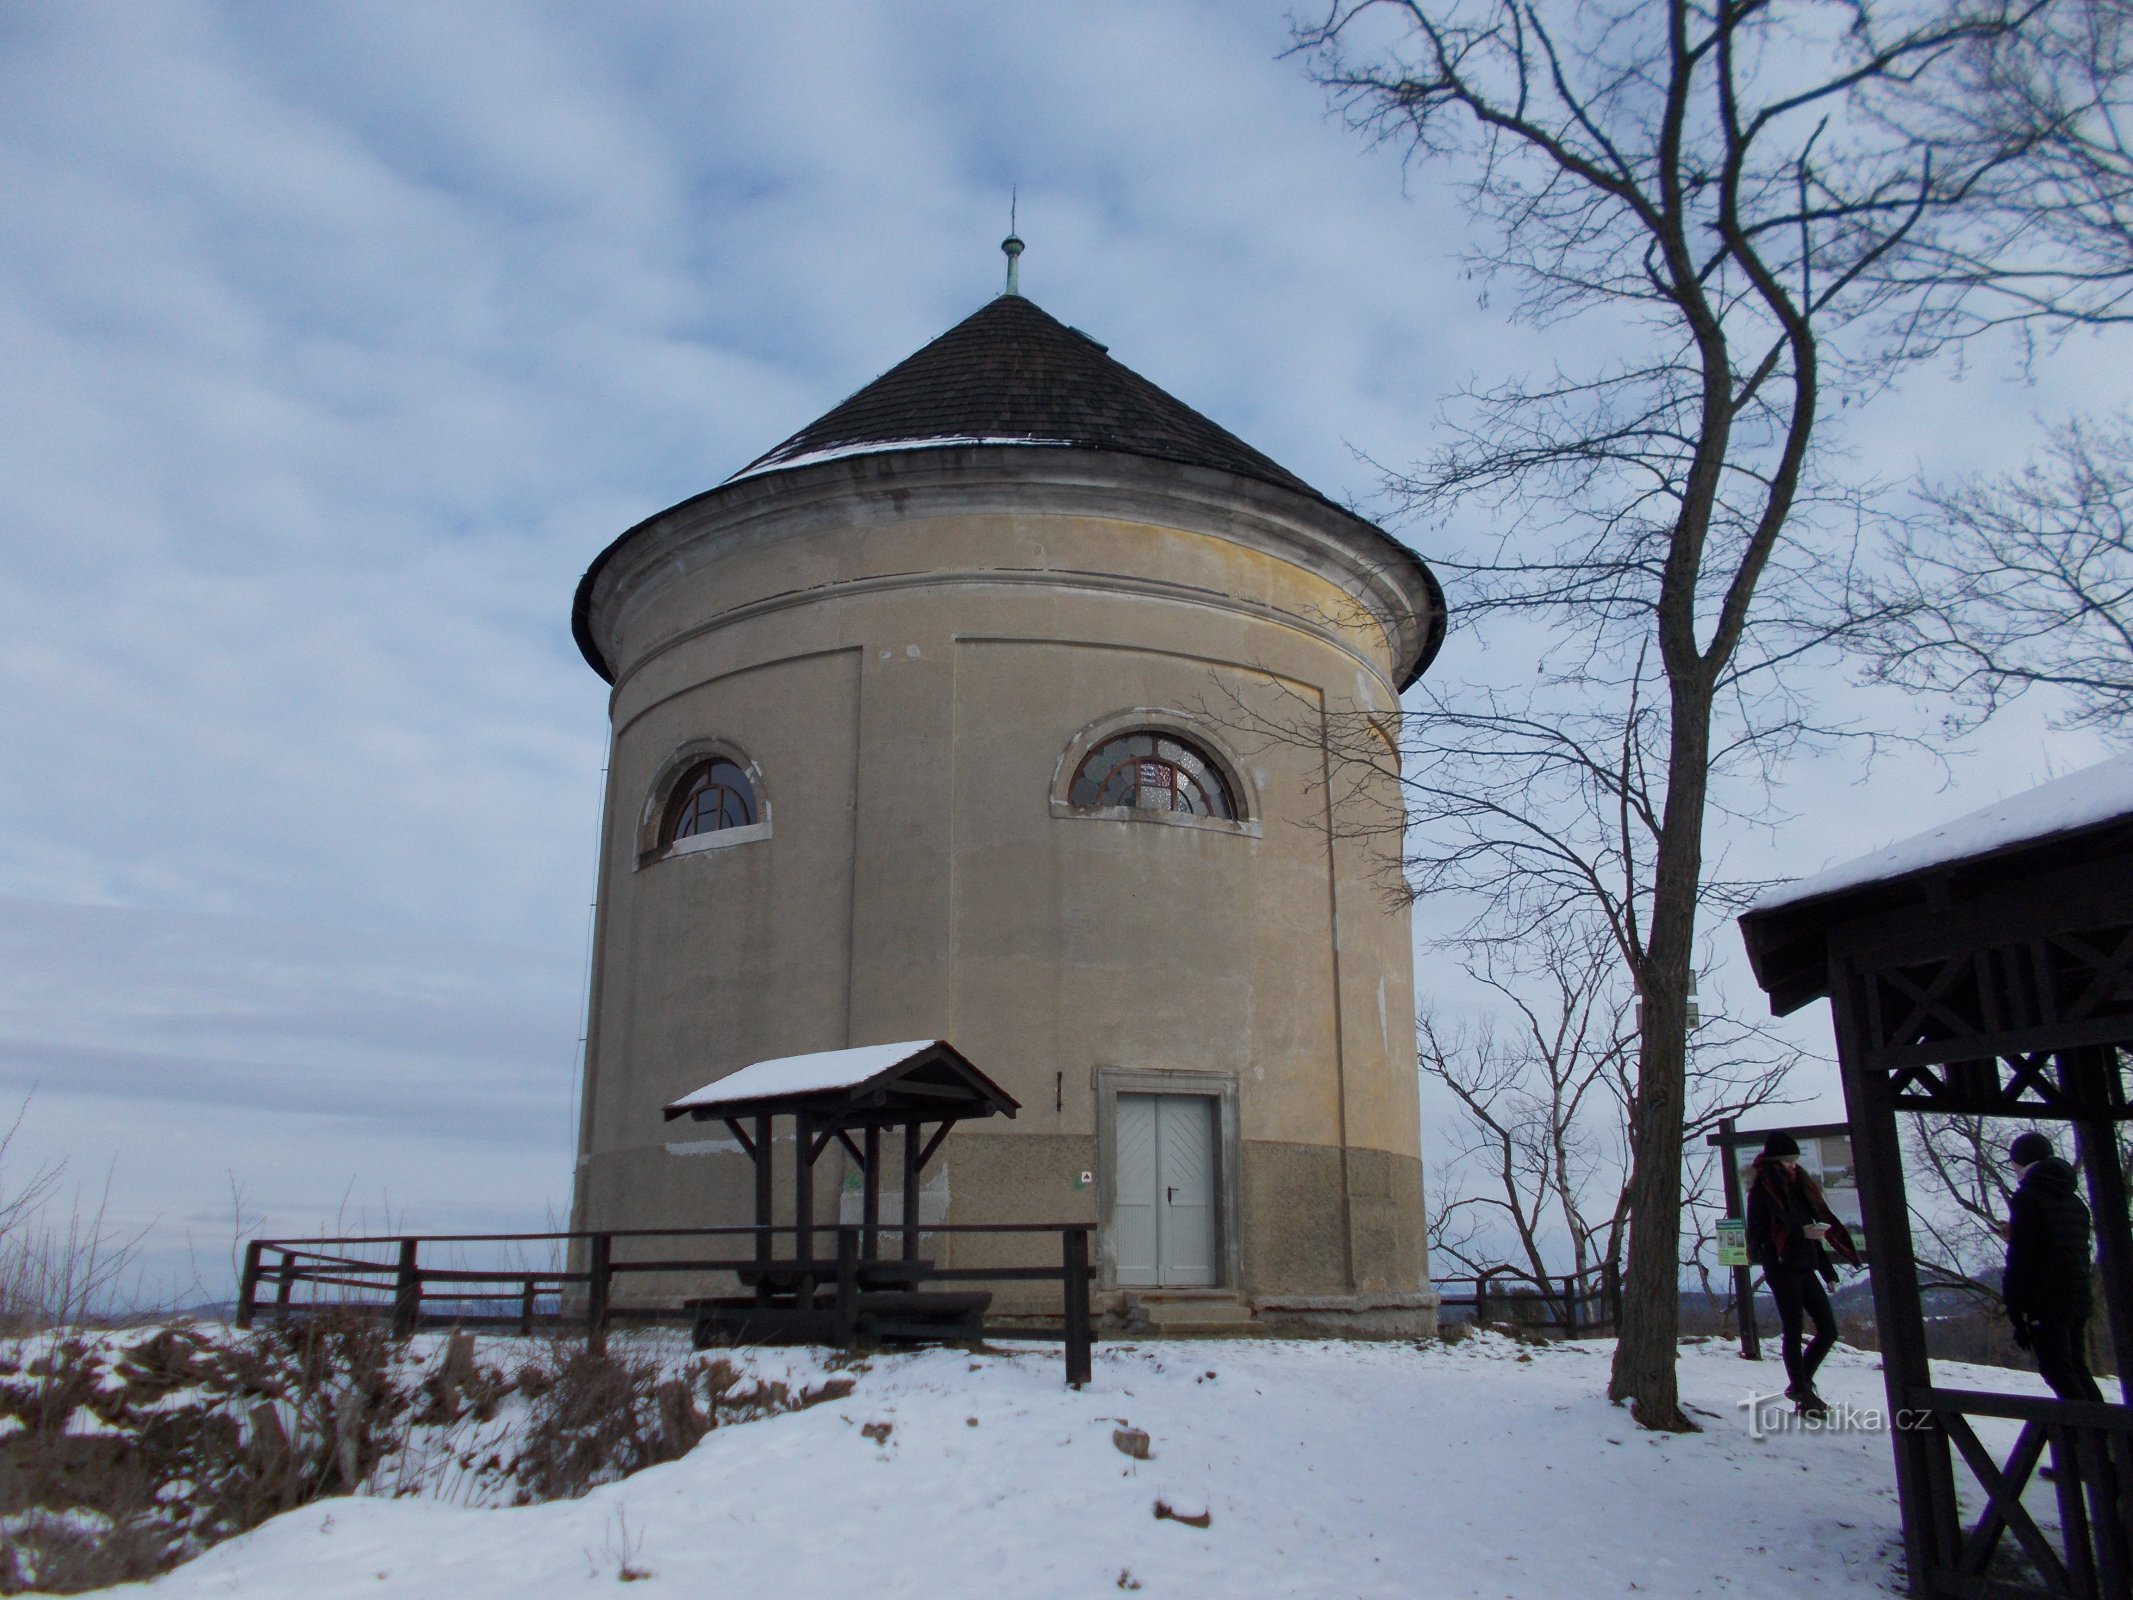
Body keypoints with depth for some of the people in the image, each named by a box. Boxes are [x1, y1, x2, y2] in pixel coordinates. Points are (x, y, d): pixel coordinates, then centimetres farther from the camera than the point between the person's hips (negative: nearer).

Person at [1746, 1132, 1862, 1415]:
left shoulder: (1799, 1185, 16)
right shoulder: (1763, 1189, -7)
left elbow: (1818, 1224, 17)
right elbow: (1760, 1232, -16)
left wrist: (1827, 1268, 15)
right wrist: (1801, 1232, -26)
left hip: (1804, 1266, 8)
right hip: (1782, 1267, -8)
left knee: (1828, 1330, 6)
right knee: (1793, 1332, -2)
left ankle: (1800, 1385, 19)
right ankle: (1803, 1393, 7)